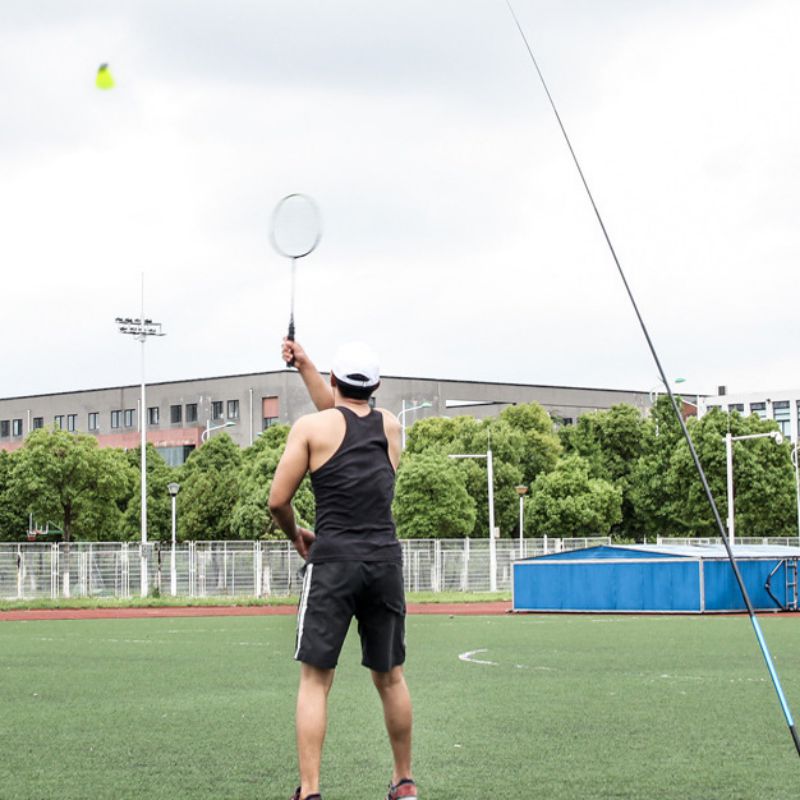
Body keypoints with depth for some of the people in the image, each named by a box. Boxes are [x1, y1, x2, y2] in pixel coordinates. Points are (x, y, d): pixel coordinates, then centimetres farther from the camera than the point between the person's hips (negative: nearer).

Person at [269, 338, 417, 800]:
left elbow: (278, 501, 0)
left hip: (334, 559, -4)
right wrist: (305, 366, 35)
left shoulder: (312, 427, 0)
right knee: (391, 677, 16)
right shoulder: (392, 427, 13)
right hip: (385, 560, 4)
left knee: (315, 680, -1)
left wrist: (296, 535, 19)